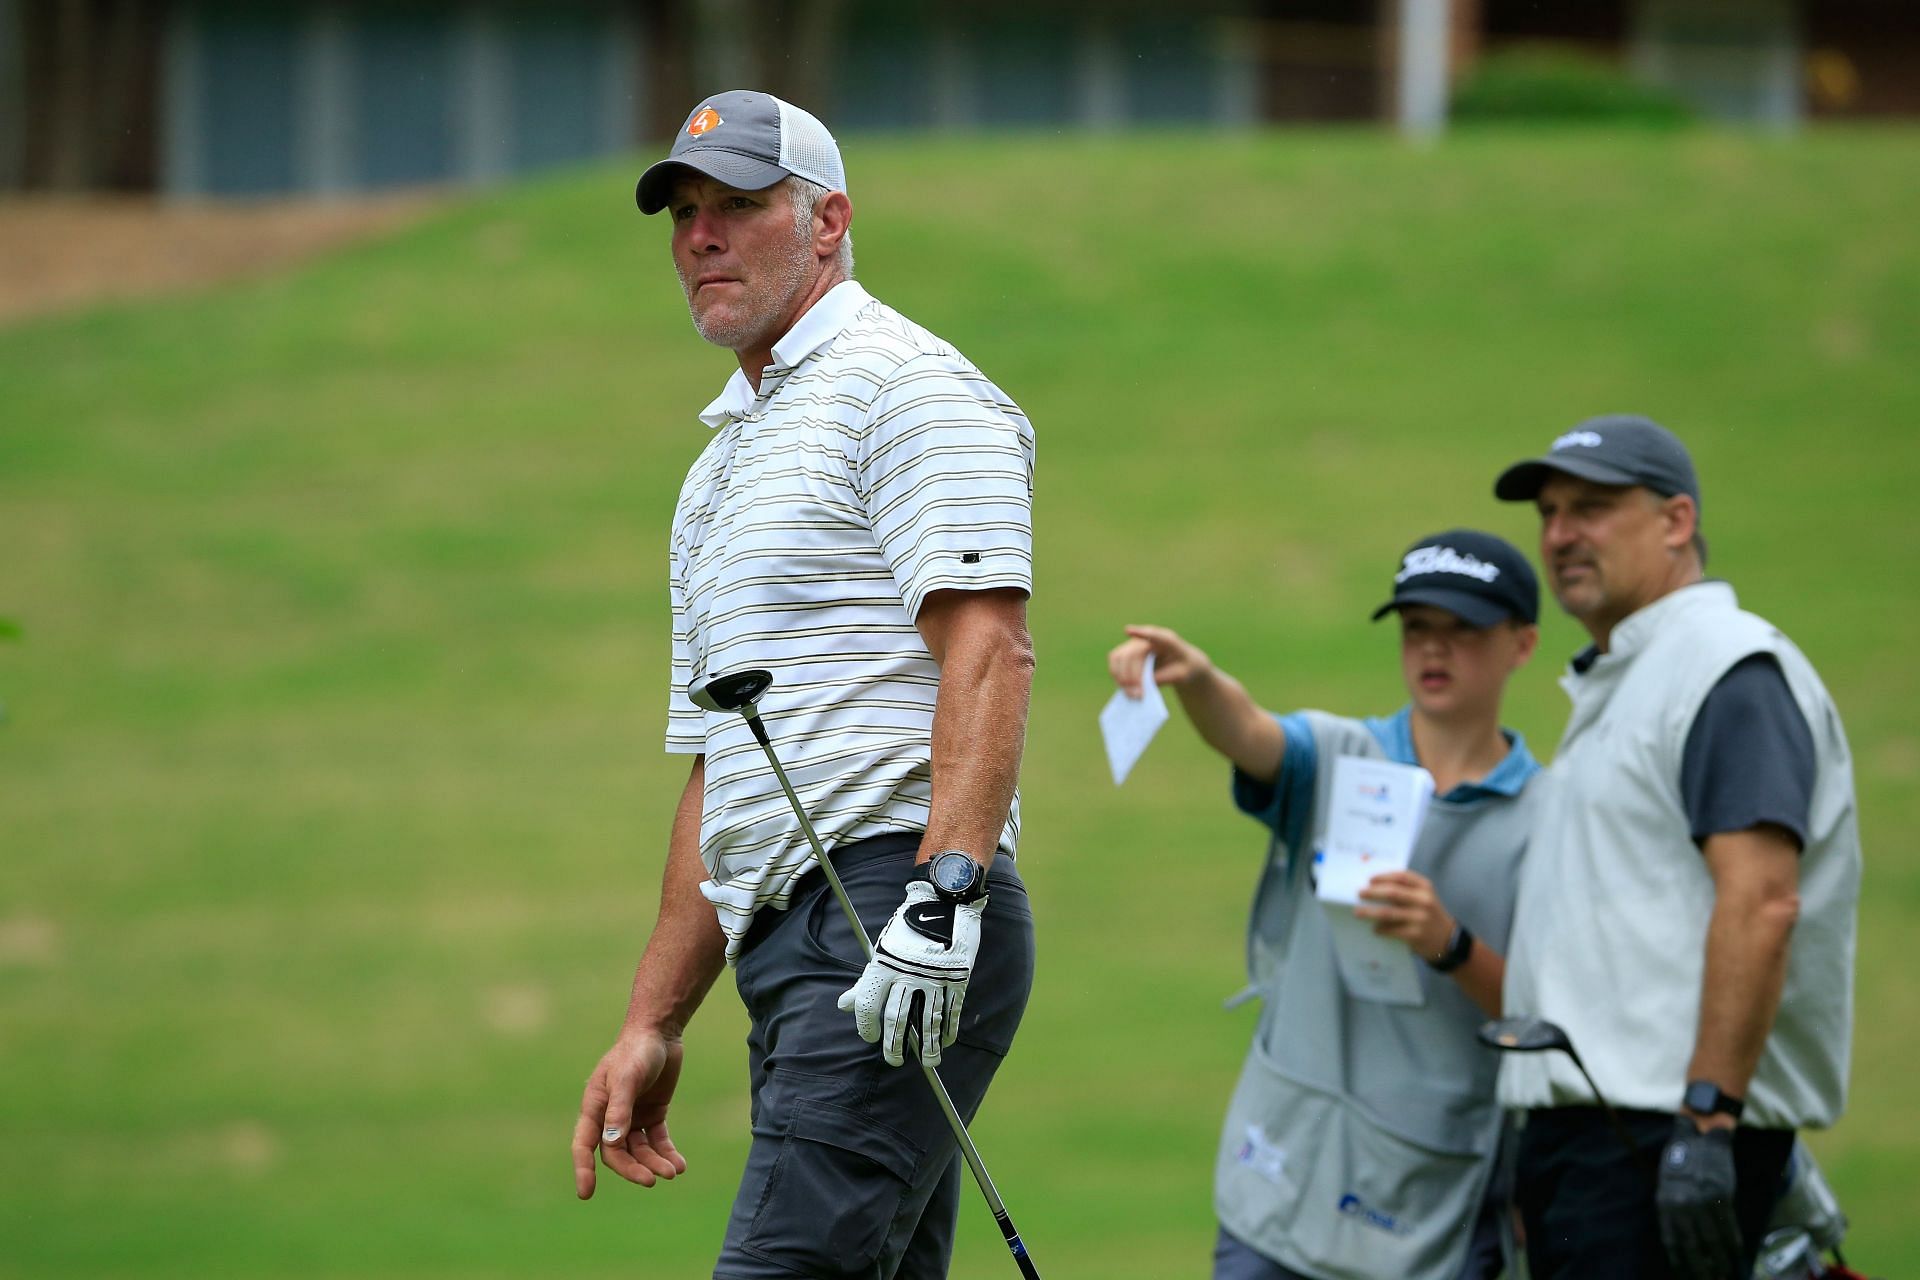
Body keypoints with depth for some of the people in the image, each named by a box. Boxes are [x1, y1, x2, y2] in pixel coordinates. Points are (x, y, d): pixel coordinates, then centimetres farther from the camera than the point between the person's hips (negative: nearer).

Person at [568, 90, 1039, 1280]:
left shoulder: (906, 383, -2)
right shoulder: (721, 462, 27)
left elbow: (988, 649, -15)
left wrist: (941, 894, -26)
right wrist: (653, 1025, 23)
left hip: (898, 917, -9)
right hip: (791, 954, 9)